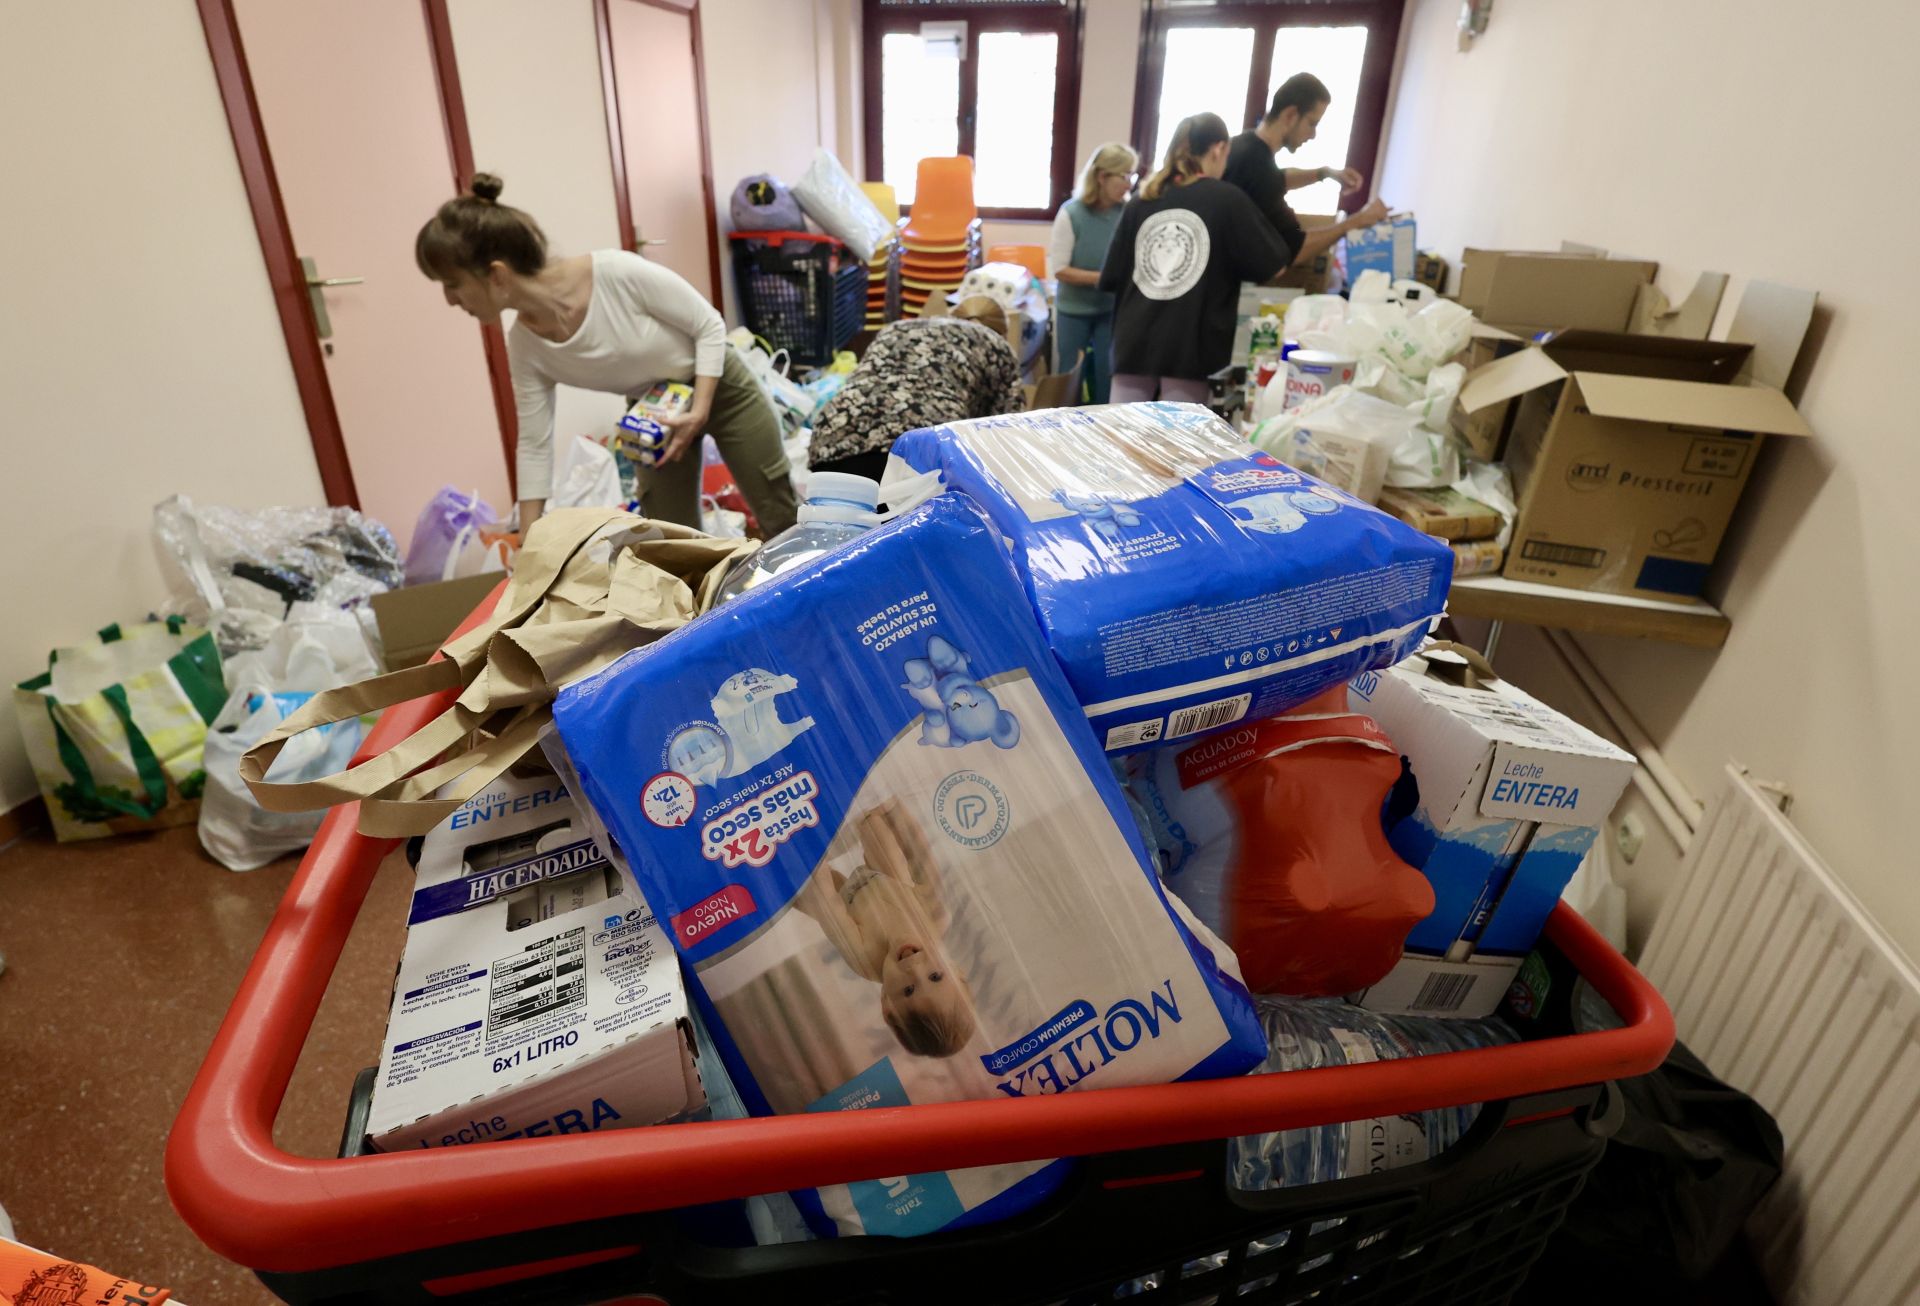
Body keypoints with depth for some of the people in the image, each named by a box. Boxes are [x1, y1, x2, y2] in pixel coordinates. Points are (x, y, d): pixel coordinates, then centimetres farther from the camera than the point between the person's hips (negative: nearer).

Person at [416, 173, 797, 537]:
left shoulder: (618, 273, -34)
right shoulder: (525, 346, -16)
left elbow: (710, 326, -20)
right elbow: (534, 446, -8)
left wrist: (699, 412, -27)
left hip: (718, 385, -4)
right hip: (654, 414, 4)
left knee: (783, 525, 5)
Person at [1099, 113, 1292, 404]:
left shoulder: (1142, 203, 8)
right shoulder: (1227, 200, 0)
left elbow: (1110, 279, 11)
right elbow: (1273, 266, 4)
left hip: (1134, 343, 3)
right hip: (1191, 347, -3)